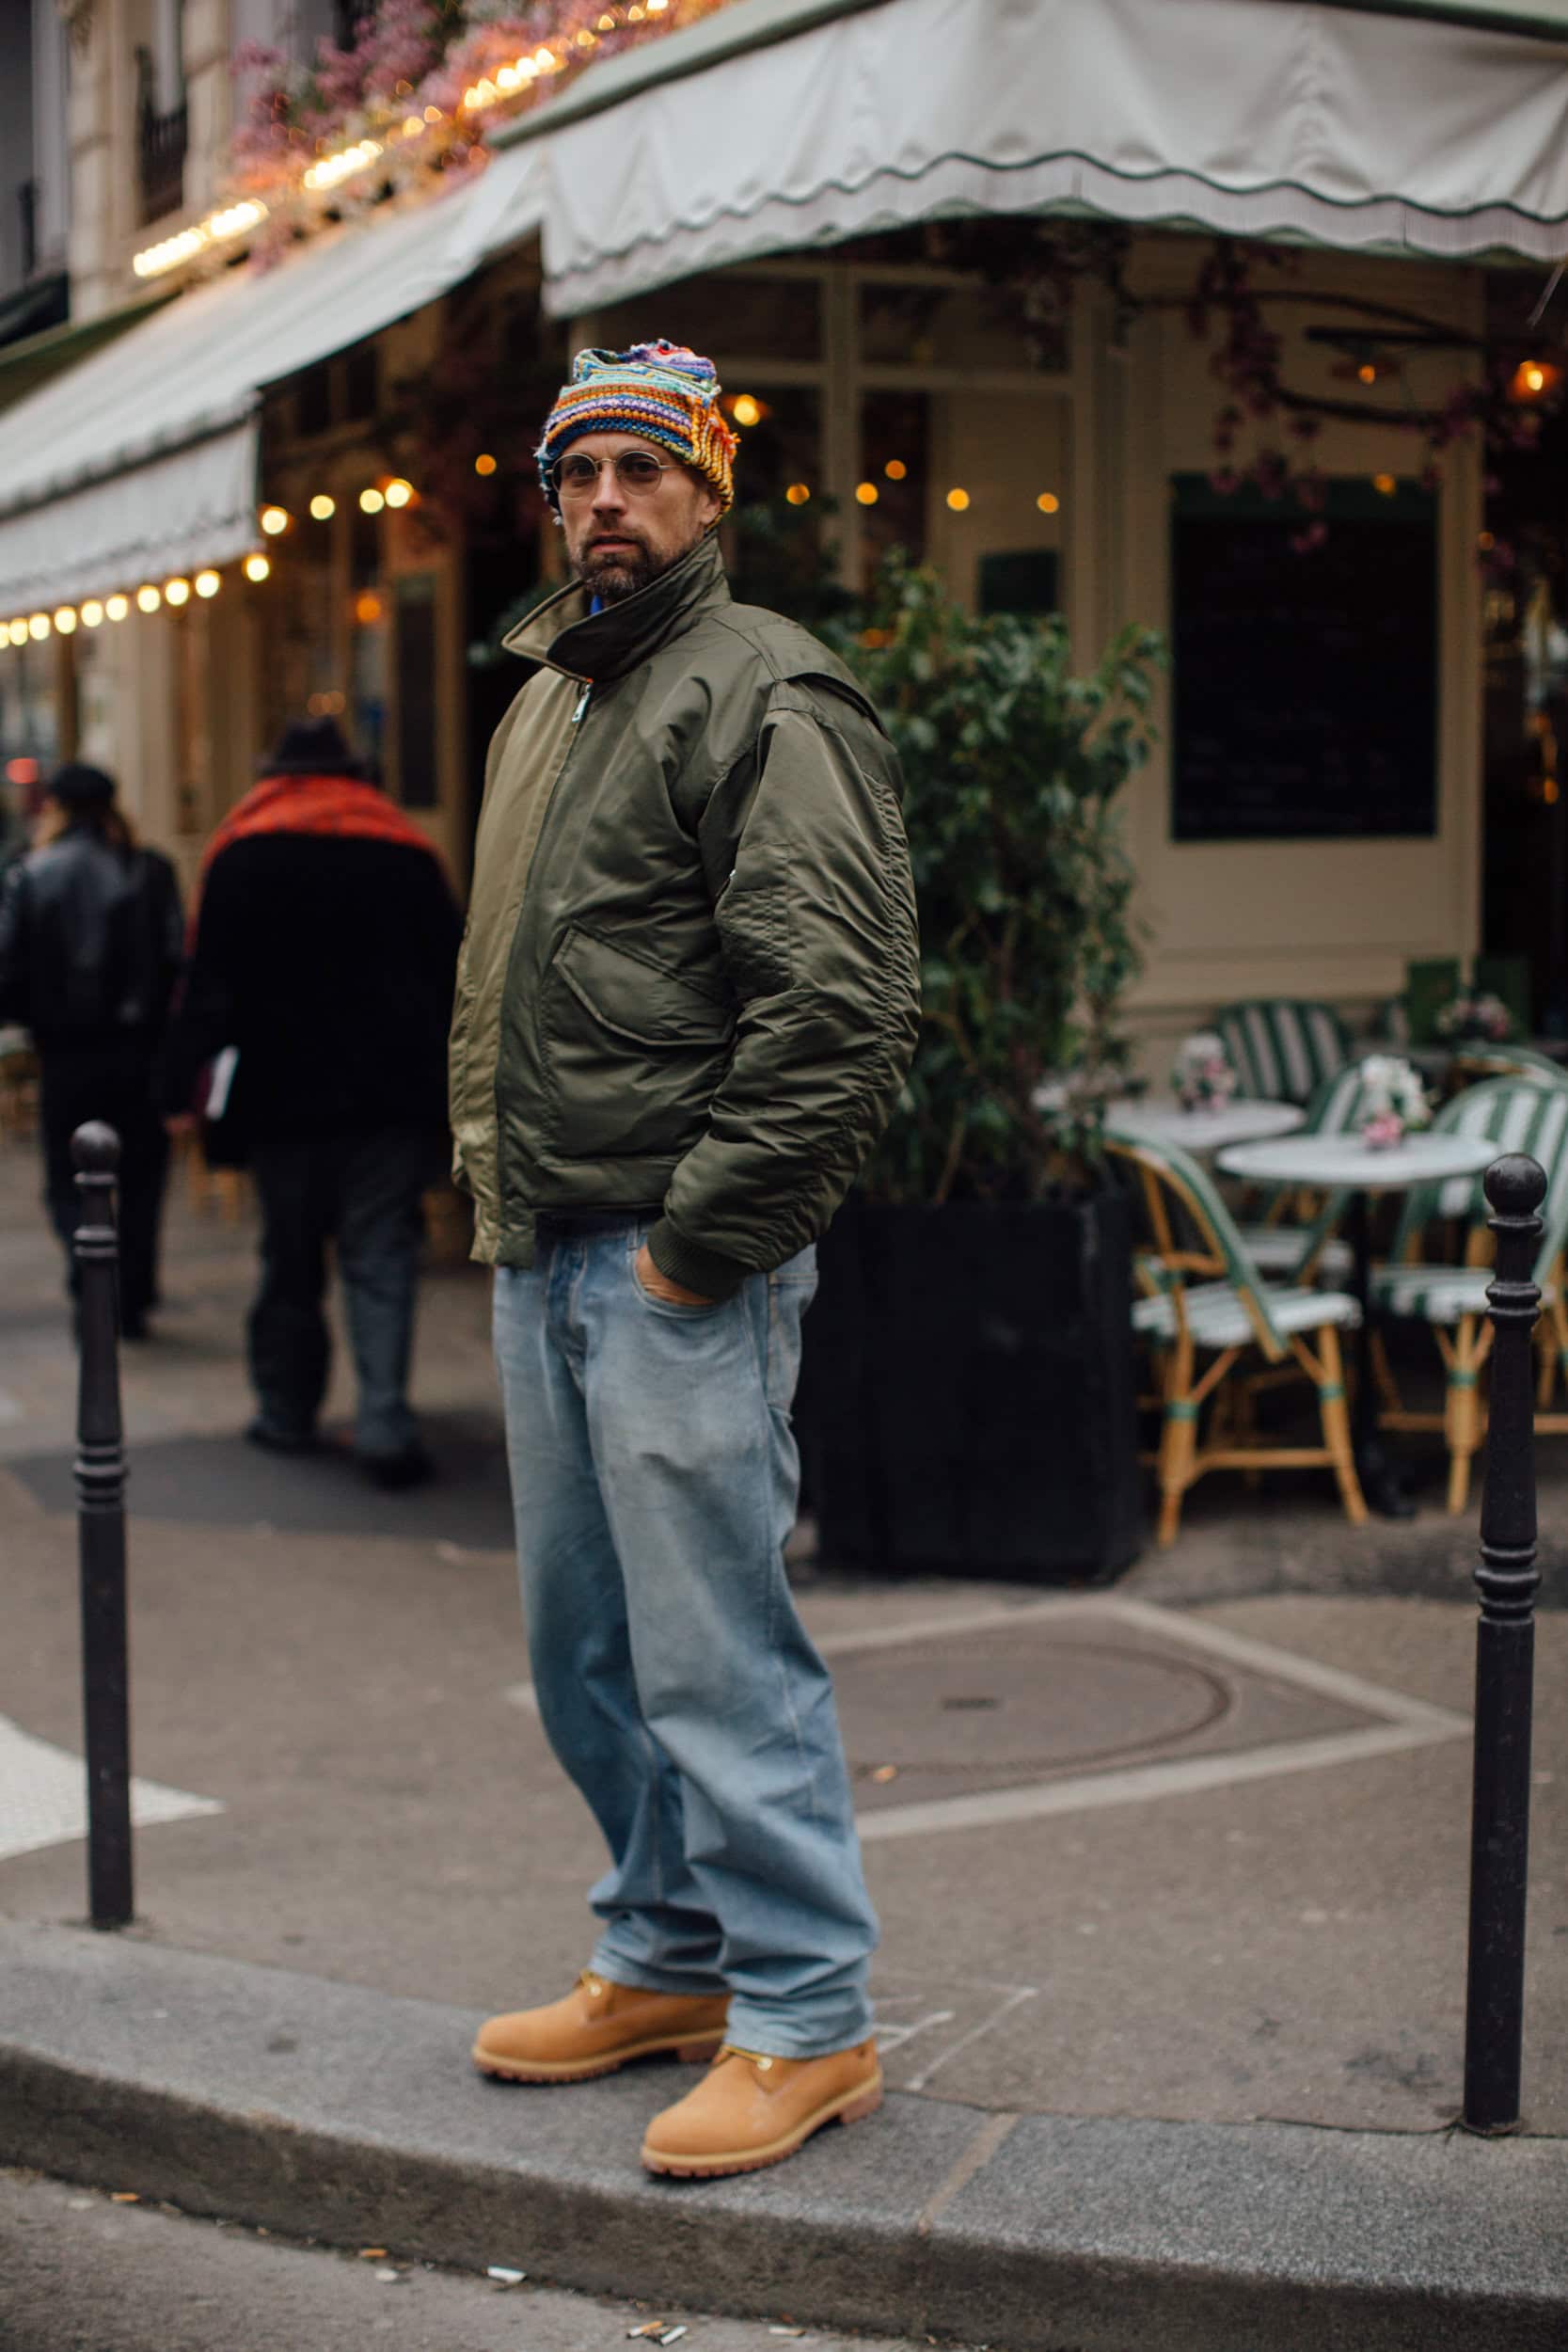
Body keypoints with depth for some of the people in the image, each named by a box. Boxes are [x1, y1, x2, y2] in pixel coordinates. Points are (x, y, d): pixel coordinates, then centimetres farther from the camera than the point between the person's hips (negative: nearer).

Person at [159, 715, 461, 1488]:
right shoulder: (405, 849, 6)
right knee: (380, 1257, -2)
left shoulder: (241, 853, 1)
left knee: (290, 1259, 12)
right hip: (393, 1097, 1)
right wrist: (454, 1093, 12)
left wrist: (180, 1083, 0)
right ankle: (384, 1421, -15)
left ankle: (286, 1412, 21)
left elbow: (210, 983, -5)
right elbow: (451, 978, 7)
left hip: (283, 1101, 0)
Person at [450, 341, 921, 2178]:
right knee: (587, 1647, 16)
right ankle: (670, 1960, 30)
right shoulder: (542, 703, 18)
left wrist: (698, 1242, -19)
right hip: (541, 1266, 9)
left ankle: (808, 2019, 8)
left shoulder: (766, 698, -10)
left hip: (681, 1269, -9)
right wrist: (494, 1189, 16)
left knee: (713, 1652, -5)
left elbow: (837, 1008, -20)